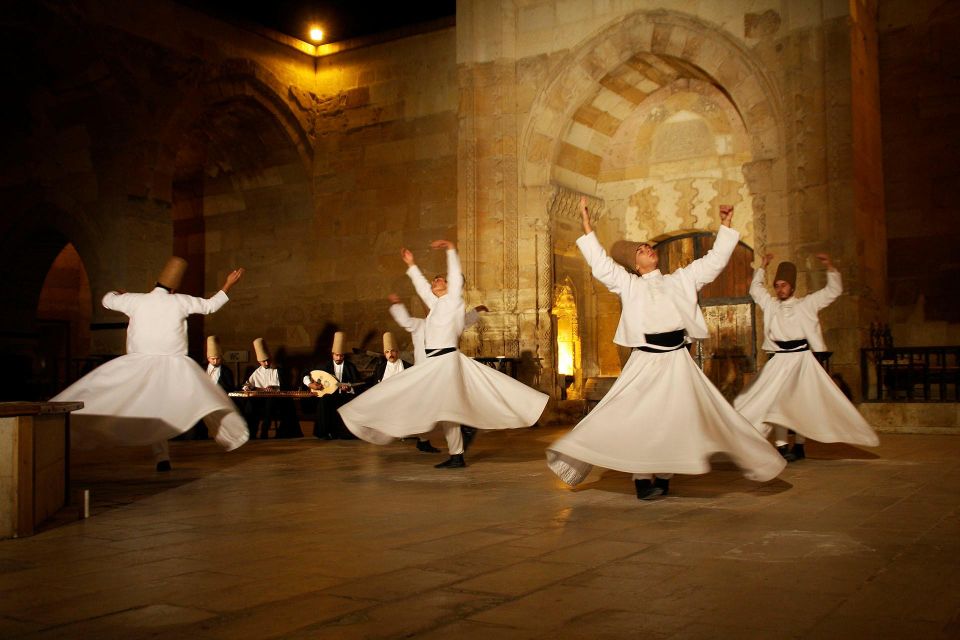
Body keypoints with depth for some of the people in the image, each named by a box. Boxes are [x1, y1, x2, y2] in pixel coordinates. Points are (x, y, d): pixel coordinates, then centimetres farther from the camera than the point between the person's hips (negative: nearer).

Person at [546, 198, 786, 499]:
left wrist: (726, 225, 11)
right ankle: (642, 478, 2)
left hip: (677, 361, 2)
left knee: (675, 420, 2)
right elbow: (600, 263, 0)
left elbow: (715, 260, 15)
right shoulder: (629, 285, 7)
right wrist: (587, 225, -5)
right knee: (639, 420, -7)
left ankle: (663, 478, 14)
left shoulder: (680, 280, 14)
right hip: (645, 362, -2)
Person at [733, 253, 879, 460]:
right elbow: (755, 289, 25)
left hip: (801, 359, -2)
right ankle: (782, 446, -5)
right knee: (775, 401, -6)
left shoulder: (806, 304, 6)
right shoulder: (770, 305, 12)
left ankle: (799, 445, 11)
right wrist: (762, 267, 19)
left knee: (802, 402, 2)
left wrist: (830, 267, -5)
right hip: (778, 360, 2)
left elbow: (834, 290, 6)